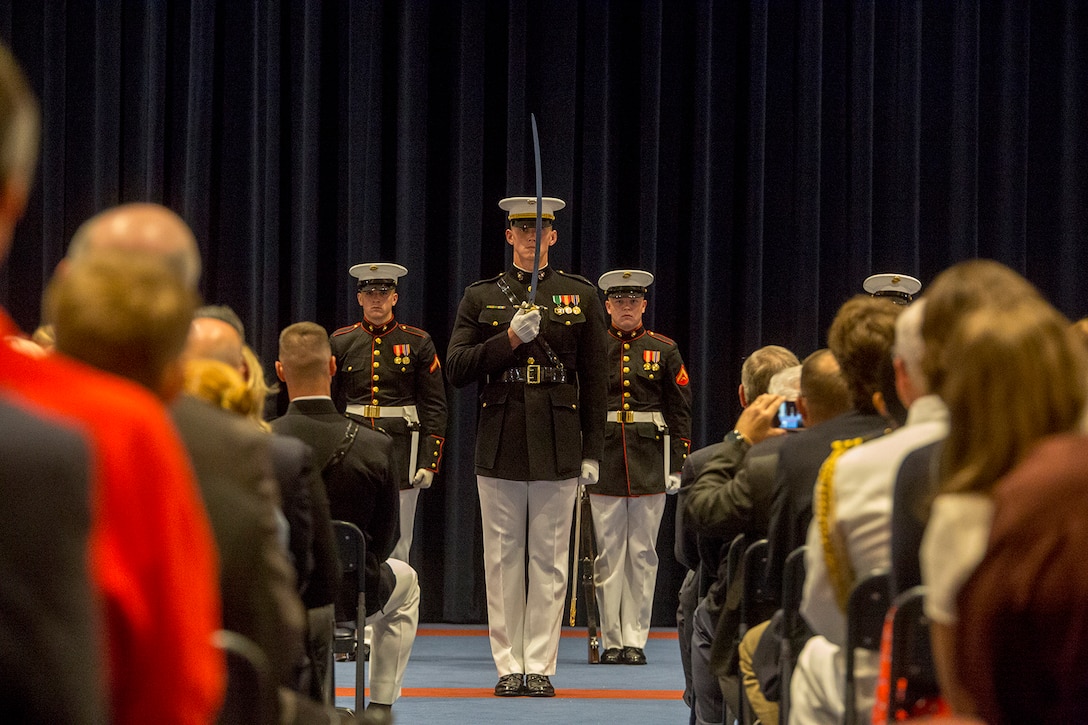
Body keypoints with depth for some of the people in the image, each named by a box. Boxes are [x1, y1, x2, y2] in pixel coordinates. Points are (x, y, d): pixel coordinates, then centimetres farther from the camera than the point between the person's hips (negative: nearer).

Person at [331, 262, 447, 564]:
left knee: (396, 550, 0)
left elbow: (435, 407, 2)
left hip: (401, 451, -1)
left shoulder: (418, 343, 3)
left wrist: (429, 461, -4)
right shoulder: (340, 342, 7)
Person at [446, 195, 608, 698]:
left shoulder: (581, 296, 7)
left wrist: (592, 452, 1)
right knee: (503, 559, 3)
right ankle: (508, 665, 10)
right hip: (500, 445, 1)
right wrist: (510, 339, -14)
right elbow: (457, 369, 0)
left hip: (558, 447, -1)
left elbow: (594, 380, 6)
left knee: (549, 561, 1)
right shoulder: (481, 297, 8)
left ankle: (540, 666, 6)